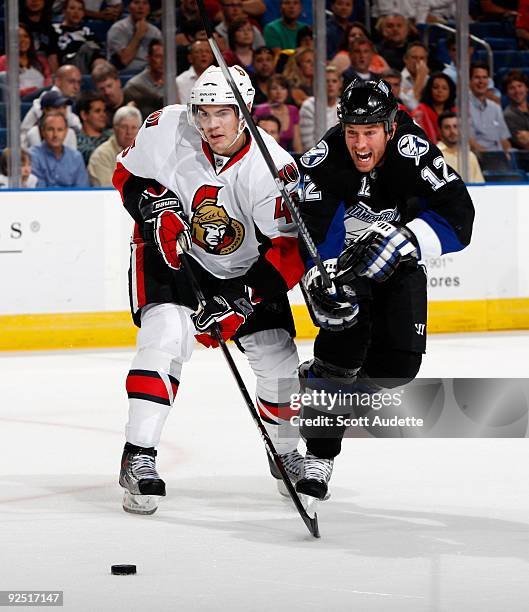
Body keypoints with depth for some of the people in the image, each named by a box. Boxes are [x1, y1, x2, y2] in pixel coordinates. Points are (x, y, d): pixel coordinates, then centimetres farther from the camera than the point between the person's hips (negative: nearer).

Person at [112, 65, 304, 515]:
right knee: (166, 332, -27)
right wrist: (155, 208, -20)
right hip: (172, 251, -1)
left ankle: (287, 455, 30)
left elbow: (291, 251, -25)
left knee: (279, 362, -1)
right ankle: (138, 457, -25)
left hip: (244, 268, 1)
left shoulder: (272, 169, -27)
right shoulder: (168, 129, -20)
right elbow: (128, 173, -1)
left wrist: (242, 301, -32)